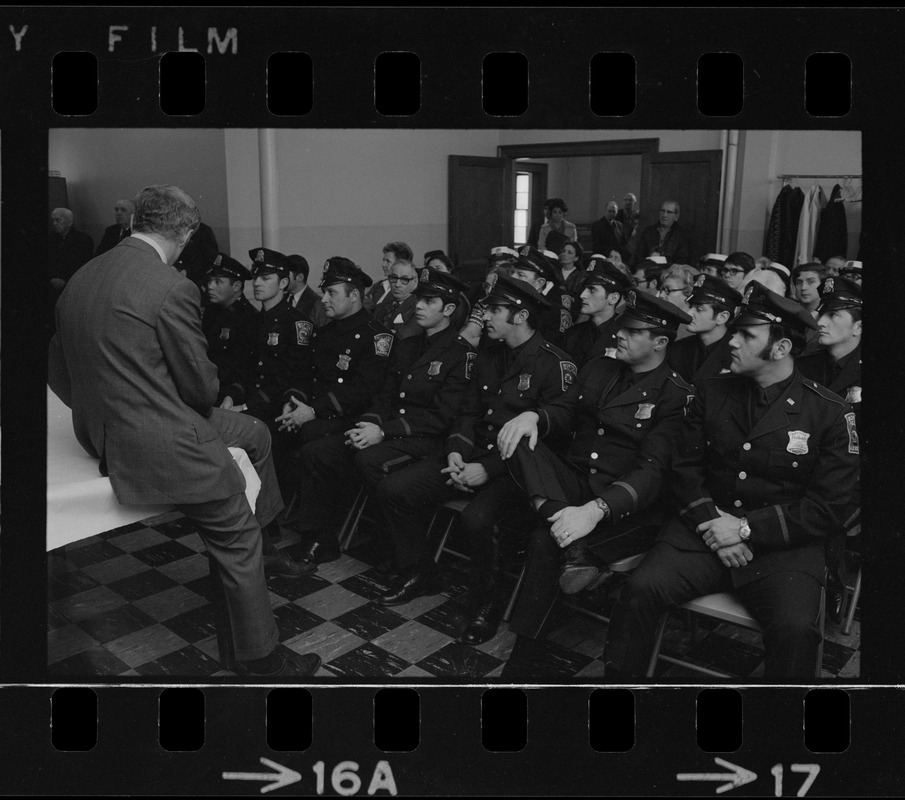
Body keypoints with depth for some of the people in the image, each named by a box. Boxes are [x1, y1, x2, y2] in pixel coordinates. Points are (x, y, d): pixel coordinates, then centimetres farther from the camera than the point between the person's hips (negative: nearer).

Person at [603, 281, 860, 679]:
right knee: (640, 590, -22)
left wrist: (745, 528, -12)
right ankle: (618, 680, -2)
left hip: (783, 546, -2)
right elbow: (685, 467, 8)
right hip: (706, 528, 2)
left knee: (794, 629, -30)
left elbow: (829, 508, -5)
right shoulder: (711, 392, 8)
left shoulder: (831, 414, -3)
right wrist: (711, 521, -10)